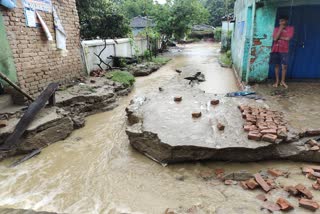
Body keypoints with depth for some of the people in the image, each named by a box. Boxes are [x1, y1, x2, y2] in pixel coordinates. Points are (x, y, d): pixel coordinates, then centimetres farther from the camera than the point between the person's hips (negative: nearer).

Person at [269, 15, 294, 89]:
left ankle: (282, 81, 7)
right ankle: (277, 81, 11)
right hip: (275, 49, 2)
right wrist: (280, 29, -6)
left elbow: (288, 38, -10)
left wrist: (279, 37, -4)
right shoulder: (276, 29, 8)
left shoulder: (290, 28, 4)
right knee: (276, 65, 4)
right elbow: (275, 38, -7)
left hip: (284, 50, -2)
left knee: (284, 66, -4)